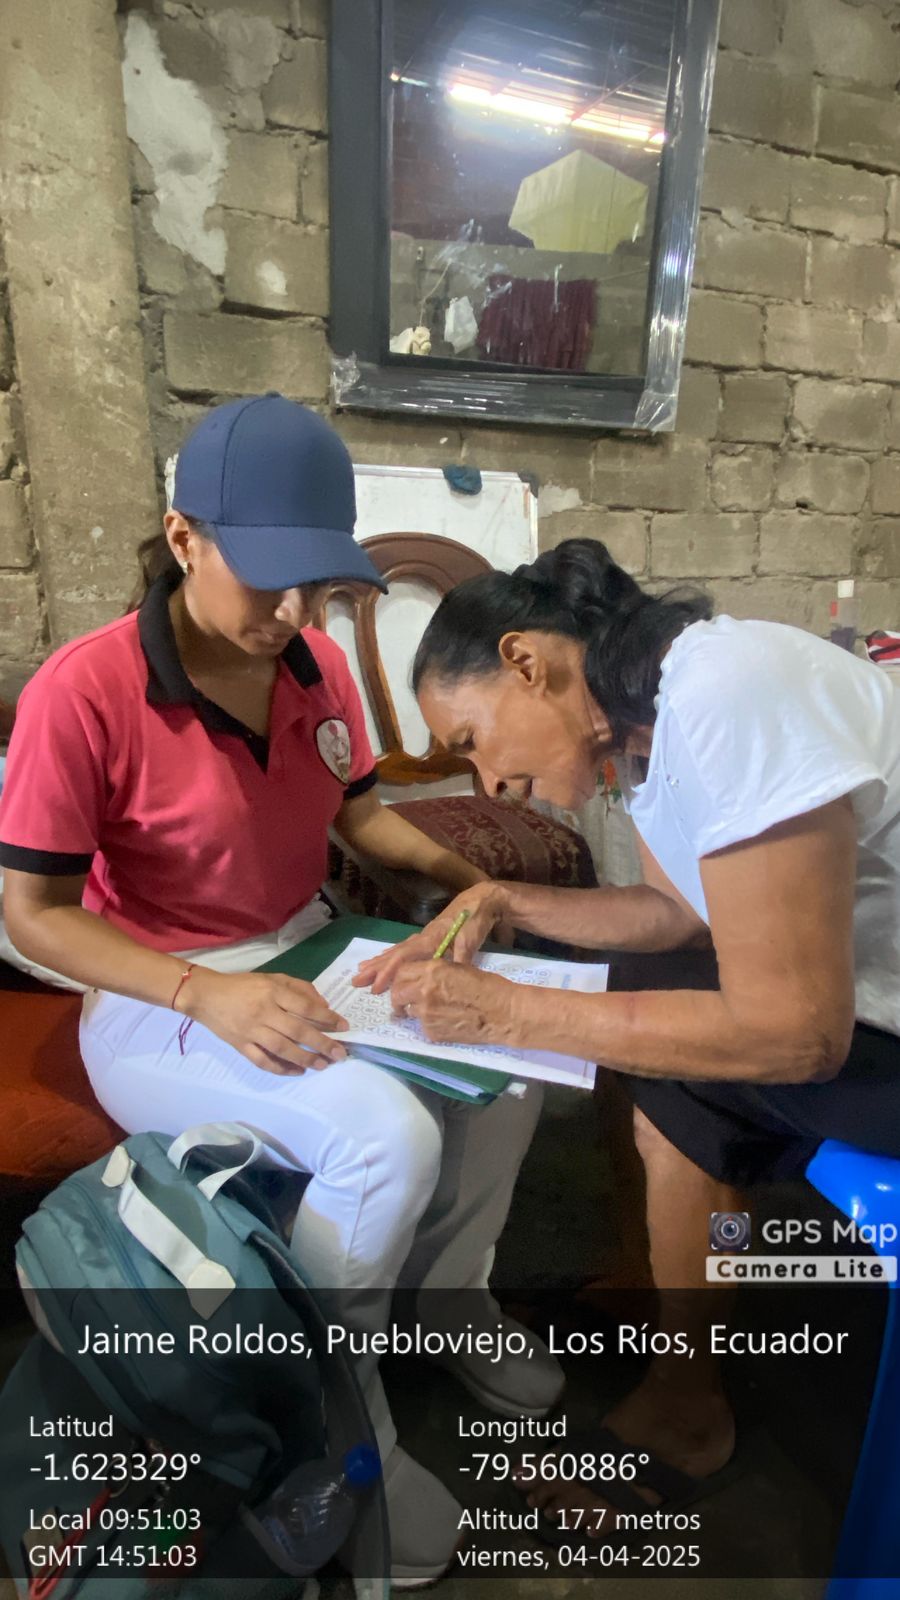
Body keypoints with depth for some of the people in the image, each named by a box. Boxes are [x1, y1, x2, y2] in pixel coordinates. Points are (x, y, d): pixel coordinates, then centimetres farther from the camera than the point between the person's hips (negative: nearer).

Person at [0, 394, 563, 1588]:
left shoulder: (317, 666, -3)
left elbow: (361, 814, 10)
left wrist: (466, 877, -7)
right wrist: (208, 995, -27)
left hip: (307, 960, 6)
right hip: (156, 1004, -5)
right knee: (388, 1138, -27)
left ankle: (446, 1294, 20)